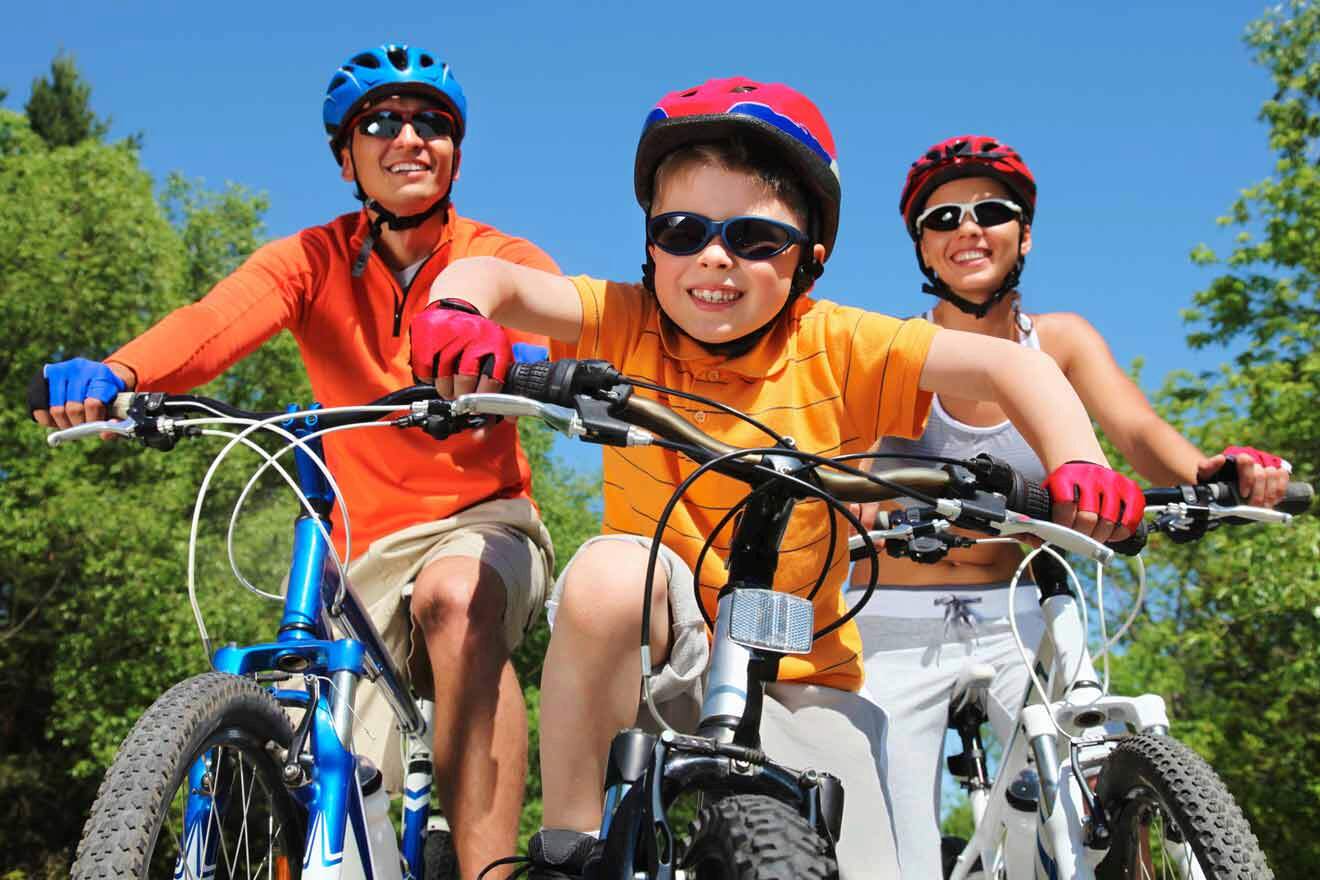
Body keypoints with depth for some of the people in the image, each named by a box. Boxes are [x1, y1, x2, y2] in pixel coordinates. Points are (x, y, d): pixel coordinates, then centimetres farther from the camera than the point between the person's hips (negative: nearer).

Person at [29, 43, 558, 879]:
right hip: (375, 550, 2)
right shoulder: (313, 261, 0)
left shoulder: (507, 262, -4)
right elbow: (218, 319, -21)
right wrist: (115, 374, -43)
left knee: (456, 595, -37)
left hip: (486, 523, -2)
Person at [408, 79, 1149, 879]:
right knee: (611, 572, -34)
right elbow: (496, 280, -20)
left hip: (801, 679, 1)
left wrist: (1076, 465, -34)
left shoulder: (837, 351, -11)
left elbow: (1007, 364, -17)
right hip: (656, 656, 0)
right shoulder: (627, 328, -9)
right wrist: (456, 309, -44)